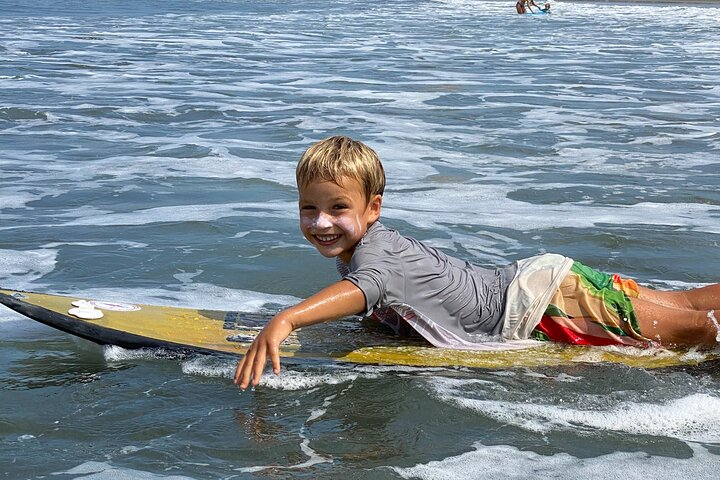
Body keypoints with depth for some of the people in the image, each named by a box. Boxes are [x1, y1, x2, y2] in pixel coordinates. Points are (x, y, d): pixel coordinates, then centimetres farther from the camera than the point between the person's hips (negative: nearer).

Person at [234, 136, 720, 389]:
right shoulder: (378, 240, 6)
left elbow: (366, 287, -48)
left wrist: (284, 320, -60)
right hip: (528, 278, 8)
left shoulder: (372, 252, -22)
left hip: (542, 301, -8)